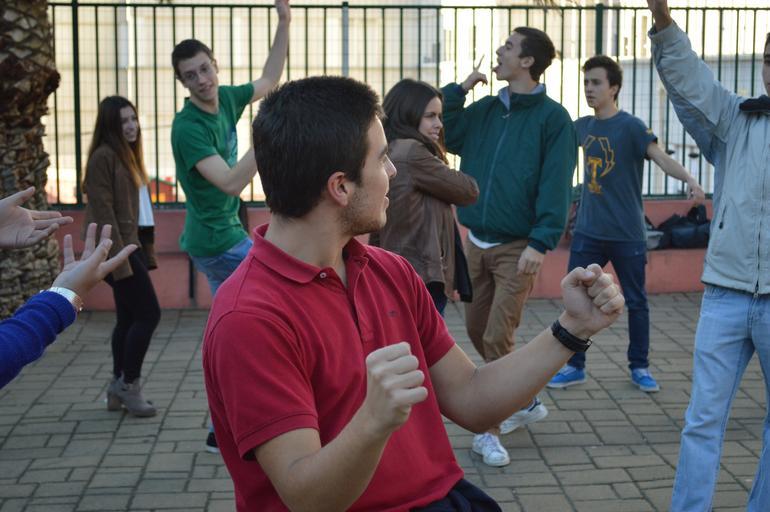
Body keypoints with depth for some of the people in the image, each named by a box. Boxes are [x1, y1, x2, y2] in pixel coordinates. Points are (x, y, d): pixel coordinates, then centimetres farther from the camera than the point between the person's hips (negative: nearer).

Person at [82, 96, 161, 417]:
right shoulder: (104, 156, -11)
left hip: (132, 244, 9)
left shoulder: (128, 155, 17)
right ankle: (129, 385, 0)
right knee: (148, 313, -10)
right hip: (117, 247, -9)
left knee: (129, 317, 10)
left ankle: (118, 389, 17)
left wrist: (145, 251, 14)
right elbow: (104, 212, -17)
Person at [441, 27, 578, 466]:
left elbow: (556, 186, -13)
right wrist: (460, 89, 2)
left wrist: (540, 243, -21)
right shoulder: (484, 110, 10)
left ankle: (491, 431, 3)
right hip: (477, 243, 7)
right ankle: (526, 402, 33)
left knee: (498, 339, -8)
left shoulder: (552, 117, -8)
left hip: (517, 247, -7)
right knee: (477, 329, 14)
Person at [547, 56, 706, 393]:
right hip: (588, 231, 4)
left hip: (627, 234, -4)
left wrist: (689, 178, -43)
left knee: (636, 302, 7)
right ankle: (574, 367, 16)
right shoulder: (582, 127, 6)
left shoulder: (631, 126, -11)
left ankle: (640, 368, 21)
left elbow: (660, 157, -25)